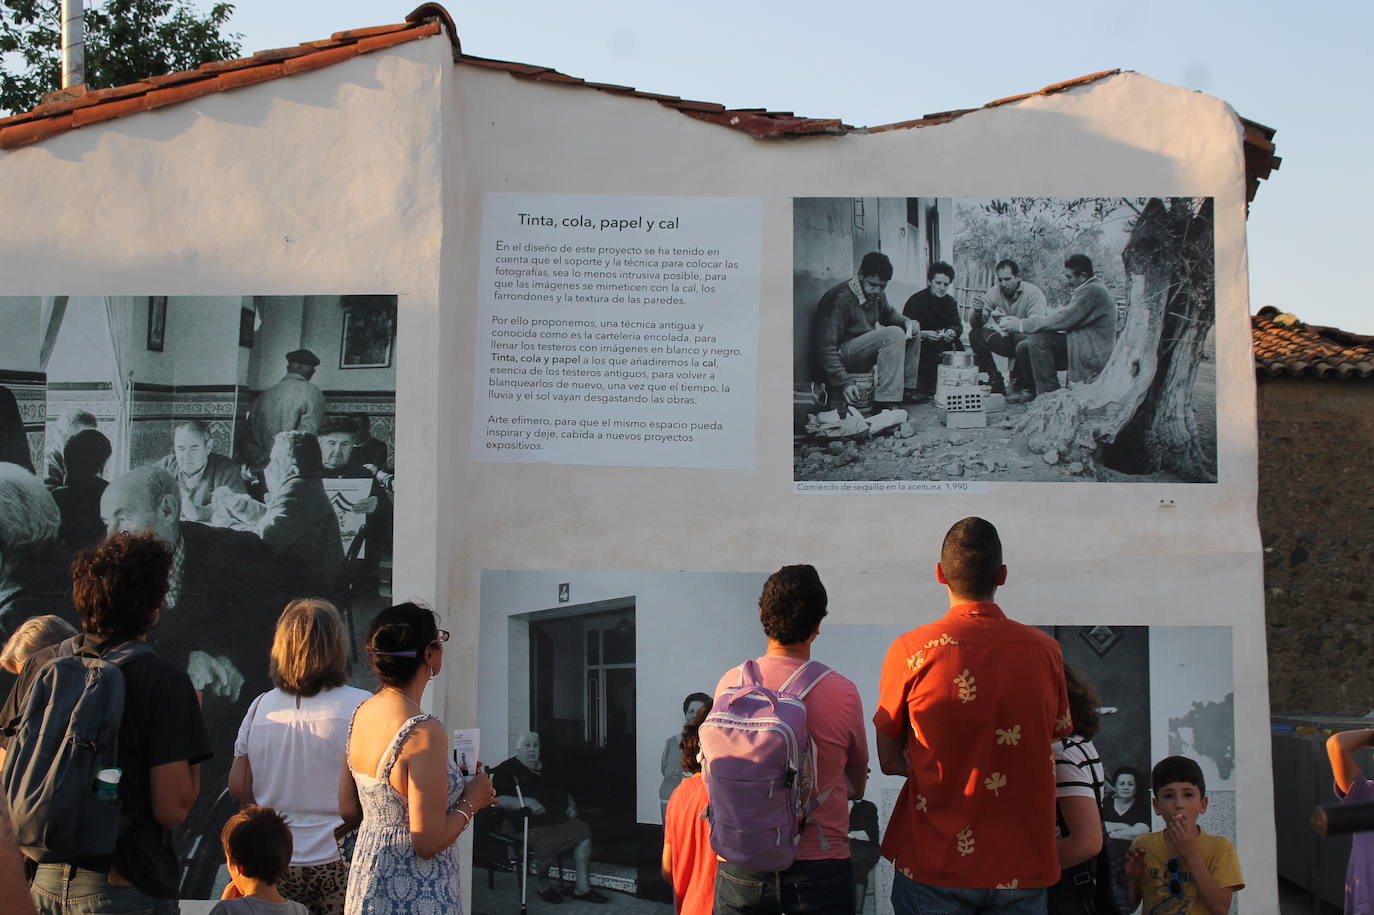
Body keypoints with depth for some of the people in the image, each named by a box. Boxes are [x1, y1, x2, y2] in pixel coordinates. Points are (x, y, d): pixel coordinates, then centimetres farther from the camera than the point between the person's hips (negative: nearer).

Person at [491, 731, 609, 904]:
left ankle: (582, 888, -2)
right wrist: (527, 802, -26)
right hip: (531, 826, -7)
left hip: (560, 819, 7)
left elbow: (564, 791, 34)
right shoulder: (507, 770, -1)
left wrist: (571, 804, 13)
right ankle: (542, 884, -1)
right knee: (547, 844, -33)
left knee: (583, 831, -10)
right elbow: (498, 800, -16)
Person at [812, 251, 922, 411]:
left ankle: (907, 388, 4)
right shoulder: (841, 299, -24)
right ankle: (885, 402, -32)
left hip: (867, 350, 9)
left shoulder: (876, 295, 1)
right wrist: (845, 383, -36)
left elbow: (889, 313, 25)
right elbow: (826, 346, -28)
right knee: (894, 334, -27)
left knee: (914, 331, 5)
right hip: (841, 354, -9)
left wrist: (907, 322, 0)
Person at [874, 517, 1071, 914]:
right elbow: (1051, 751, 5)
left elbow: (889, 761, -2)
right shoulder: (1045, 650, -4)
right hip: (1022, 866, 2)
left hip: (934, 865, -2)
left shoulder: (910, 650, -10)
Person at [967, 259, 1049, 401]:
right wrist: (977, 312, -31)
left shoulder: (1033, 293, -20)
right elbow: (974, 324, -9)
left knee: (1023, 345, -38)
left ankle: (1029, 389, -11)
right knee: (975, 335, -12)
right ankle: (995, 382, -3)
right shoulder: (994, 292, -6)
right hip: (1008, 339, 5)